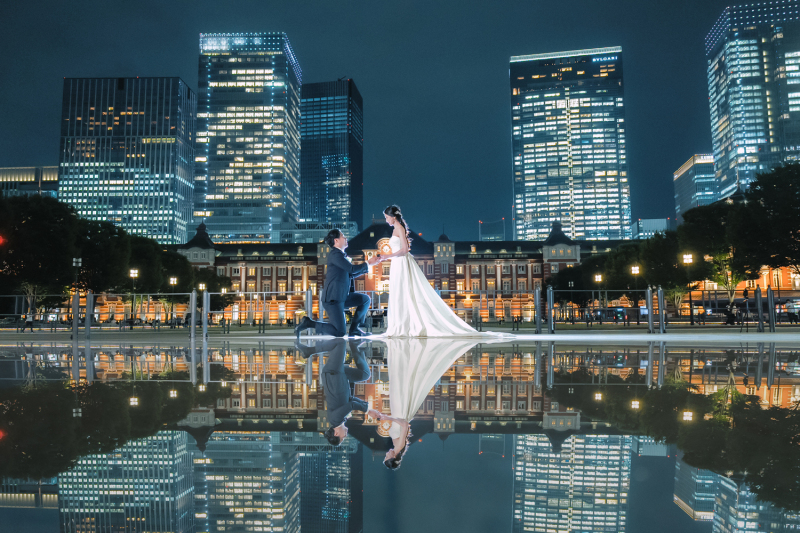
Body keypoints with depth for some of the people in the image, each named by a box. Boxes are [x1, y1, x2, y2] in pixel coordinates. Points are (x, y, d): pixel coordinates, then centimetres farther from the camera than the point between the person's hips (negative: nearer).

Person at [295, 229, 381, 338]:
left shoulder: (341, 255, 19)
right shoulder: (335, 254, -12)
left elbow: (351, 274, 24)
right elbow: (352, 269, -19)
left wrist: (368, 264, 18)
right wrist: (368, 263, -5)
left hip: (342, 296, 10)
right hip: (332, 298, -10)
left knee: (365, 299, 10)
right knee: (340, 332, -12)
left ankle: (354, 328, 12)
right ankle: (308, 323, 0)